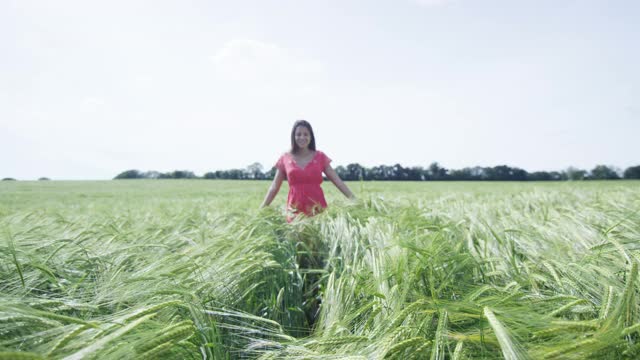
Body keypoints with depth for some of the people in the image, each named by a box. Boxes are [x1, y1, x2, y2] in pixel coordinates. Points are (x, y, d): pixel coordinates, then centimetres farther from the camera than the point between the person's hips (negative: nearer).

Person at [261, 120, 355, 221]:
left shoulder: (320, 157, 6)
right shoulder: (285, 158, 6)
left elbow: (337, 181, 5)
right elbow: (274, 187, 8)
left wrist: (354, 201, -2)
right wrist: (261, 209, 2)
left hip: (318, 208, 0)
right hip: (295, 210, 0)